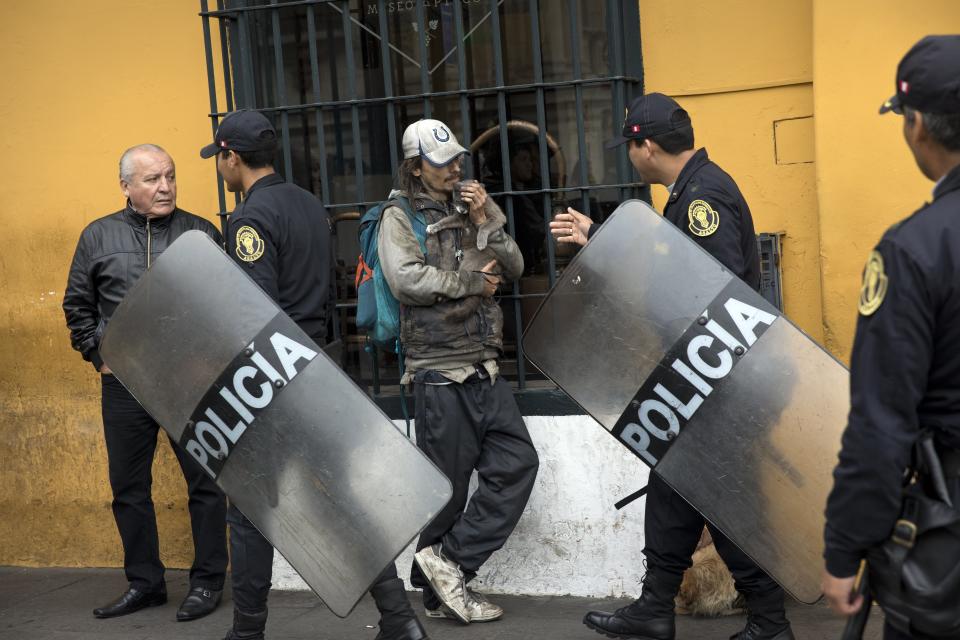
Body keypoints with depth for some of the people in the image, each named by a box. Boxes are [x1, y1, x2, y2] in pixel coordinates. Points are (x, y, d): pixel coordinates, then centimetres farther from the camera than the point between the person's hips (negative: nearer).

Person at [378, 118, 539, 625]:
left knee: (517, 460, 0)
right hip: (440, 371, -7)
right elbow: (406, 279, -20)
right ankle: (441, 592, 12)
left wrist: (486, 222, -6)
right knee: (447, 486, -1)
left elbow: (514, 269, 9)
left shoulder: (471, 208, 16)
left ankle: (448, 563, 6)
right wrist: (472, 282, -10)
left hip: (484, 368, 7)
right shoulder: (400, 217, -3)